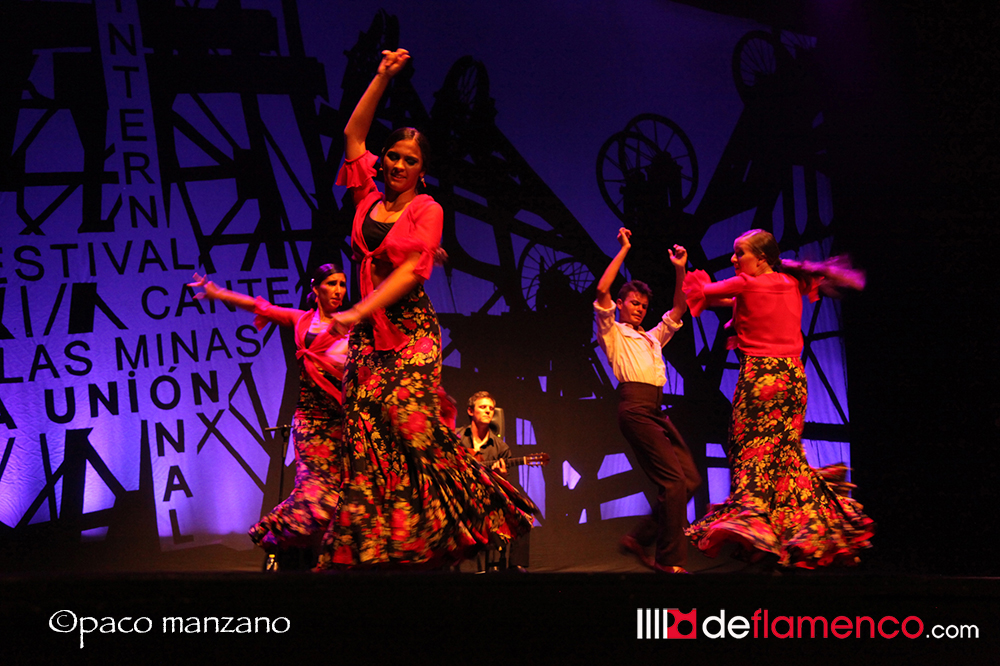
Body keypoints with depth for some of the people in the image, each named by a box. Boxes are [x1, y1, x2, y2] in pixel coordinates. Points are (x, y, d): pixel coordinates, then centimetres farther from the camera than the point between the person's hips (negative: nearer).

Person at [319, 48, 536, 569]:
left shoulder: (426, 210, -1)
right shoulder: (368, 199, 12)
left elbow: (410, 270, -12)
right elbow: (353, 134, 11)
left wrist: (358, 312, -21)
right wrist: (383, 77, 5)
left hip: (410, 330, -4)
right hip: (367, 333, 4)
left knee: (412, 422, -17)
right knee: (366, 433, -4)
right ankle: (366, 545, -4)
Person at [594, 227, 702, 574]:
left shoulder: (653, 338, 31)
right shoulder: (613, 333, 12)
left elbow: (679, 309, 29)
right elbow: (602, 290, -2)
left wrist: (680, 270, 19)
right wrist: (624, 250, 1)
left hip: (657, 411, 8)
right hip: (635, 408, -8)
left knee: (691, 478, -2)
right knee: (673, 479, -16)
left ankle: (640, 538, 6)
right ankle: (670, 559, -12)